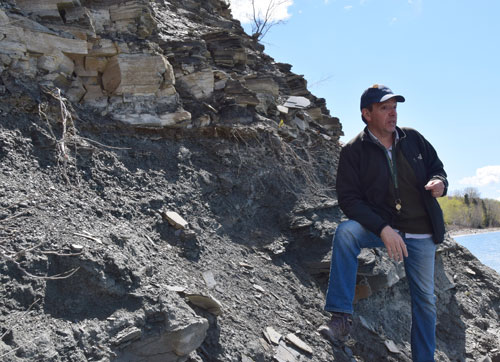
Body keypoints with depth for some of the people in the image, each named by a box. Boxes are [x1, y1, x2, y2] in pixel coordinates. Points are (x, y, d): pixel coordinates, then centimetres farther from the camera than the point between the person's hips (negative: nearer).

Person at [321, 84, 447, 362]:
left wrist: (439, 183, -12)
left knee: (425, 299, 7)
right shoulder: (354, 151, -8)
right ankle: (341, 316, -29)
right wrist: (383, 229, -26)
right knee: (346, 231, -33)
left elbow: (437, 168, 14)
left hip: (421, 234, 3)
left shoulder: (413, 138, 2)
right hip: (380, 226, -3)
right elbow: (349, 199, -14)